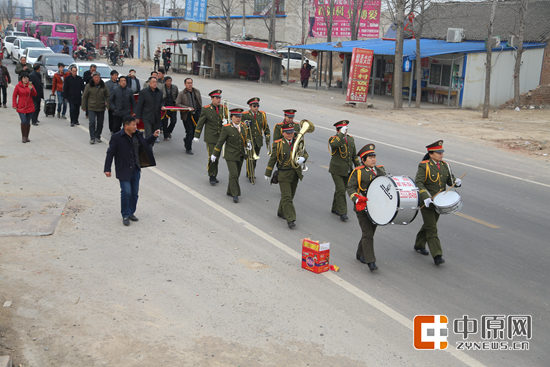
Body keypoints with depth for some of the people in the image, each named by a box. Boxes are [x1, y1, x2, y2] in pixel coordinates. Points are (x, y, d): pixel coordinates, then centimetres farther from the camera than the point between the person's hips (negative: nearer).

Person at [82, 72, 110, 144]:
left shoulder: (104, 86, 3)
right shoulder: (88, 86, -1)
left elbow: (107, 96, 8)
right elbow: (84, 97, 4)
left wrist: (108, 105, 0)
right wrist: (83, 106, 4)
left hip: (101, 108, 2)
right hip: (91, 108, -2)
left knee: (100, 123, 8)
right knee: (92, 122, -11)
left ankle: (97, 137, 23)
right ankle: (92, 138, -7)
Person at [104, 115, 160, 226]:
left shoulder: (137, 134, 4)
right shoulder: (117, 137, -13)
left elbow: (144, 143, 24)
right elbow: (110, 153, -9)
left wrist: (153, 136, 9)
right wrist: (107, 169, -11)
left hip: (136, 169, 6)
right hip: (124, 170, -6)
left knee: (135, 192, 10)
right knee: (126, 192, -10)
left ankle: (131, 212, 26)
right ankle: (125, 215, 6)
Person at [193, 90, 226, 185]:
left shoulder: (223, 108, 4)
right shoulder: (206, 109, -7)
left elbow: (226, 119, 14)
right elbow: (200, 123, -2)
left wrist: (225, 122, -12)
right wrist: (196, 136, -2)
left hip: (220, 137, 4)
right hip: (210, 138, -4)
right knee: (211, 157, -8)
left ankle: (214, 175, 24)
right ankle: (212, 177, 6)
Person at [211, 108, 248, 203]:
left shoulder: (242, 127, 5)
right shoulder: (226, 128, -11)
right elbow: (220, 142, -7)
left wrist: (248, 145, 6)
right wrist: (214, 154, -4)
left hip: (240, 156, 6)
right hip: (230, 156, -6)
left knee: (237, 174, 12)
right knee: (233, 174, -11)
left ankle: (230, 191, 29)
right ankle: (235, 195, -4)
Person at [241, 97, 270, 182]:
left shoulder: (262, 115, 5)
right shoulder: (244, 115, -5)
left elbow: (266, 127, 13)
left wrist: (268, 137, 9)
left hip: (258, 140, 4)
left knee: (255, 158, 11)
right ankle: (250, 175, 0)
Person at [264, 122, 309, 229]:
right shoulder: (278, 144, -6)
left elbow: (305, 153, 7)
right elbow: (272, 159, -1)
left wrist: (303, 158, -18)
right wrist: (268, 173, 3)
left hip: (295, 174, 5)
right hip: (284, 174, -4)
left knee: (290, 195, 16)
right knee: (287, 197, -8)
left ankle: (281, 212, 37)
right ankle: (290, 219, -8)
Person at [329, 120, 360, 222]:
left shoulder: (351, 139, 10)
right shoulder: (333, 139, -9)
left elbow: (354, 155, 16)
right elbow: (335, 144, -36)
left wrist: (358, 166, 14)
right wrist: (341, 134, -28)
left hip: (348, 171, 6)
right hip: (337, 170, -6)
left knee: (340, 189, 16)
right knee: (341, 190, -11)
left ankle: (335, 209, 32)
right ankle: (342, 213, -8)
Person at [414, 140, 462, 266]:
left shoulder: (445, 165, 6)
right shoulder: (424, 166, -13)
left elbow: (450, 179, 13)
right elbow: (418, 182, -20)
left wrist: (456, 181, -11)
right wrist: (425, 197, -32)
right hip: (426, 202, -6)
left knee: (429, 225, 20)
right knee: (431, 228, -7)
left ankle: (419, 245, 41)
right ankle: (437, 256, -8)